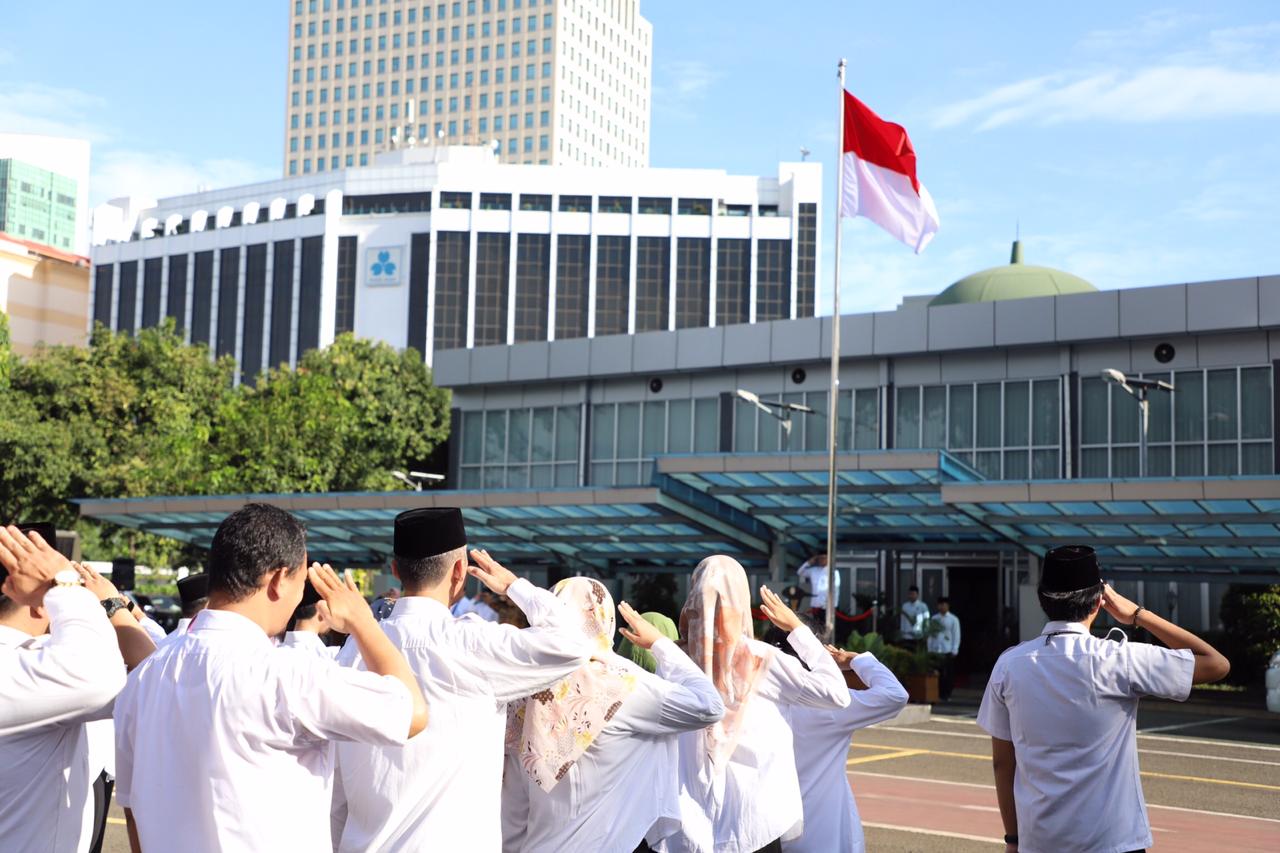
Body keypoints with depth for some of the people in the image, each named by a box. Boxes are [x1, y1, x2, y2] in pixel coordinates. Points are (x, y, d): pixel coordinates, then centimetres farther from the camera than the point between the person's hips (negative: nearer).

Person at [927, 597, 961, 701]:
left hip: (948, 651, -2)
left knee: (948, 674, 1)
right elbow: (930, 634, 11)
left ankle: (947, 694, 8)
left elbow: (956, 635, 1)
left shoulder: (953, 619, 3)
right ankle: (939, 694, 8)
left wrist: (954, 650, -6)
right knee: (937, 674, 1)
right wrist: (929, 649, 5)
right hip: (935, 650, 2)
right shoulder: (934, 618, 11)